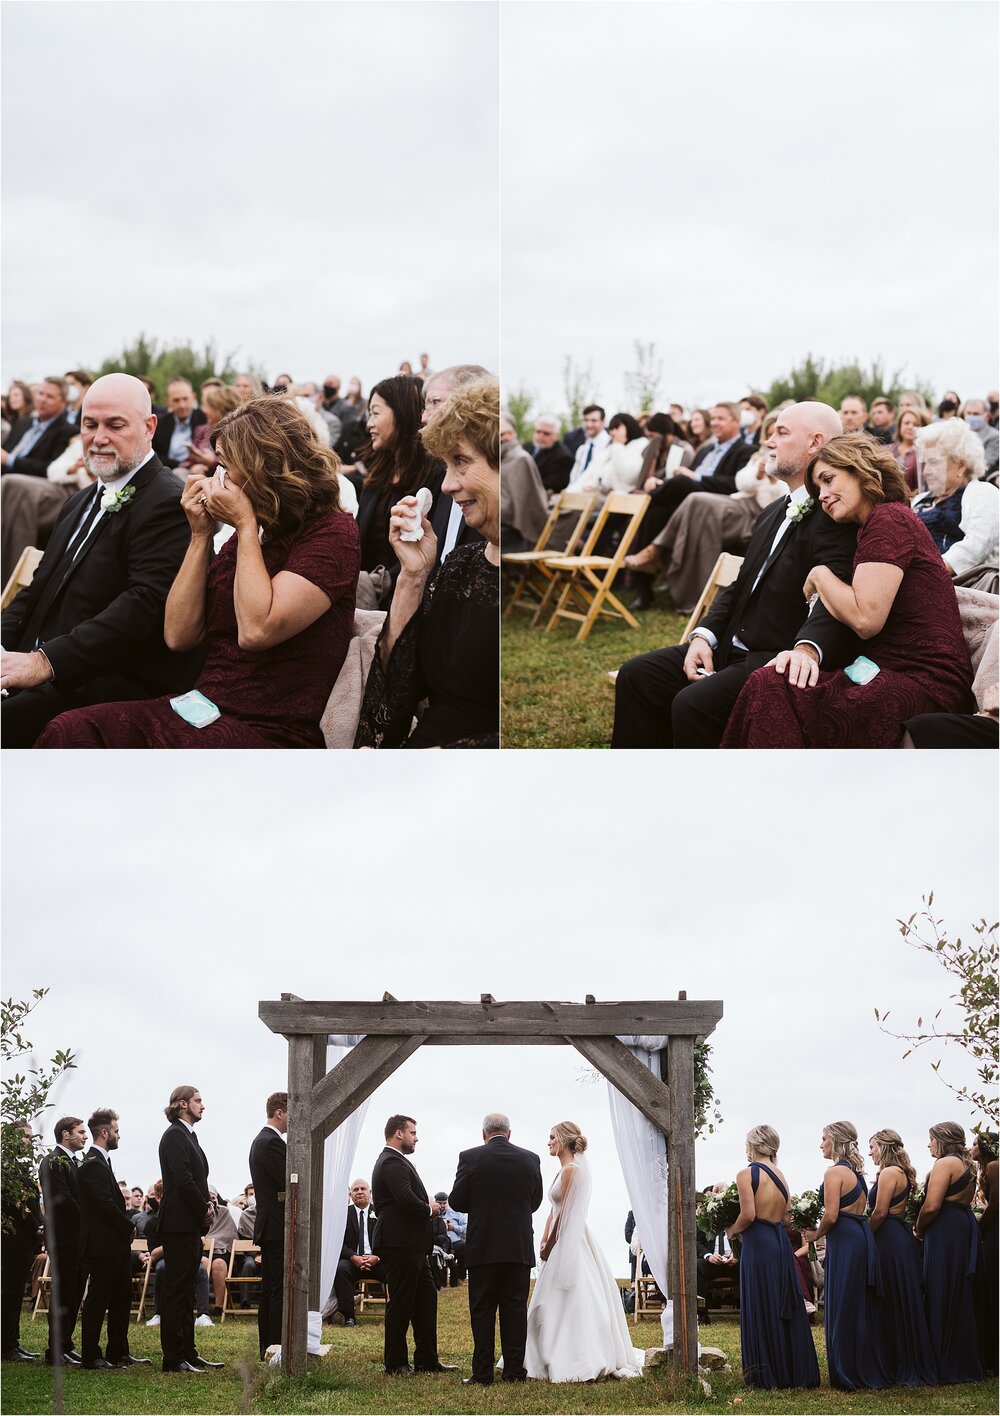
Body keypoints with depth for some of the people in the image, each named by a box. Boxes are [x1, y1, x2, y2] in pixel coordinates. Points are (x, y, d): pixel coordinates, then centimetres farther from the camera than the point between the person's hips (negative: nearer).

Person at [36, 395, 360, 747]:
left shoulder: (332, 532, -3)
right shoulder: (246, 534, 20)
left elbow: (256, 631, -17)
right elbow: (180, 635, 13)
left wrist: (245, 524, -7)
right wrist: (200, 534, 7)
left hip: (271, 731, -7)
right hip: (205, 711, 7)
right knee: (68, 731, -21)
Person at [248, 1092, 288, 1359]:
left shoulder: (262, 1140, 18)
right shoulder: (273, 1143, -15)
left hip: (268, 1227, 11)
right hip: (279, 1227, -11)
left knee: (269, 1289, 12)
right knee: (281, 1290, -9)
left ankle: (267, 1348, 15)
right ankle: (277, 1348, -9)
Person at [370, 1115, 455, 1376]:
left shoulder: (394, 1161, 20)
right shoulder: (393, 1163, -14)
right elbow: (407, 1200, -26)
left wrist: (429, 1207, 3)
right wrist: (430, 1209, -8)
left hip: (410, 1247, 11)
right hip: (401, 1244, -11)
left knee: (426, 1300, 12)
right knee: (400, 1304, -3)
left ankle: (427, 1360, 17)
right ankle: (395, 1364, 5)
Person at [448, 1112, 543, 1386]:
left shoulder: (470, 1158, -7)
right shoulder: (530, 1159, 2)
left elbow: (456, 1201, -4)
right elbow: (535, 1201, 11)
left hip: (482, 1247, -2)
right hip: (519, 1247, 2)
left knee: (482, 1310, 3)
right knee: (515, 1308, 7)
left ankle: (482, 1373, 1)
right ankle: (514, 1371, 6)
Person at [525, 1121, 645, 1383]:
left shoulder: (571, 1170, -13)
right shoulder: (563, 1170, 16)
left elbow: (564, 1214, -15)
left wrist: (549, 1246, -10)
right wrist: (544, 1243, 7)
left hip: (569, 1244, -10)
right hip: (560, 1244, 10)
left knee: (569, 1302, -8)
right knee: (549, 1306, 12)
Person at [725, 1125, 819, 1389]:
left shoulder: (747, 1174, -8)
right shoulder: (781, 1175, 13)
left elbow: (748, 1214, -17)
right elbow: (784, 1216, 10)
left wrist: (732, 1231, 1)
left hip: (758, 1244, -7)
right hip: (782, 1243, 7)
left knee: (761, 1308, 0)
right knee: (785, 1308, 11)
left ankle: (767, 1374, 3)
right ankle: (795, 1371, 14)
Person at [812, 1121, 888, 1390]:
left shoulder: (835, 1172, -12)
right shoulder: (856, 1172, 16)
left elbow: (831, 1215, -19)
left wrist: (818, 1234, 0)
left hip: (844, 1239, -9)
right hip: (863, 1237, 9)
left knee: (841, 1307, -3)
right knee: (862, 1307, 13)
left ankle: (847, 1375, 0)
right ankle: (869, 1369, 16)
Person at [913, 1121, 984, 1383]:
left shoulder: (945, 1164, -12)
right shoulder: (967, 1165, 18)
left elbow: (931, 1206, -21)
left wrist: (918, 1229, -3)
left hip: (946, 1233, -10)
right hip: (965, 1228, 10)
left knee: (942, 1298, -4)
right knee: (961, 1298, 14)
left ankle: (948, 1367, -1)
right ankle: (967, 1363, 18)